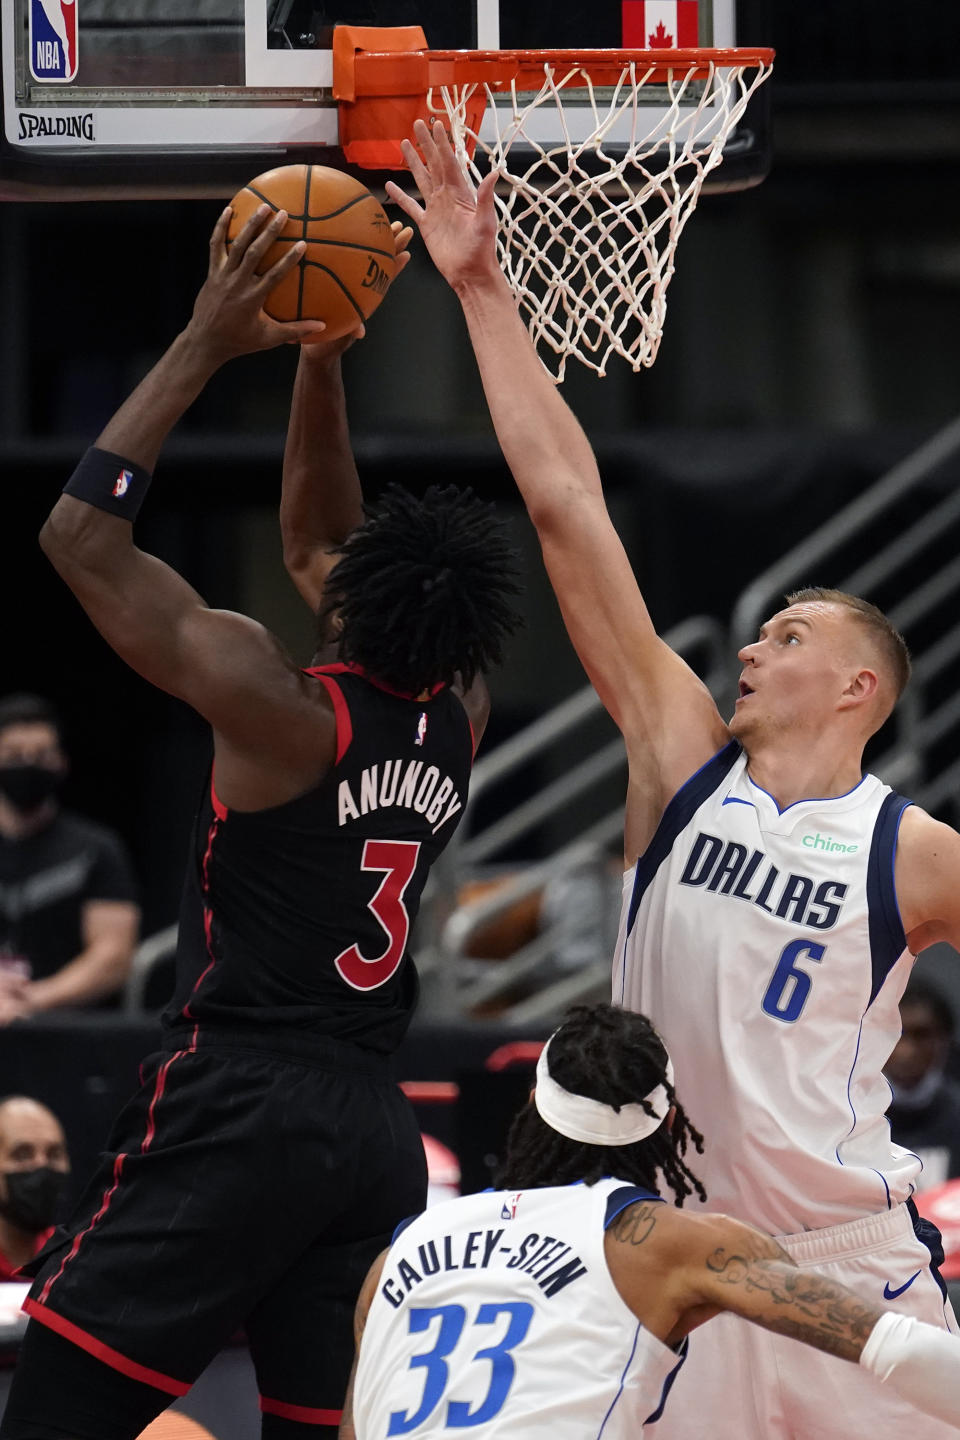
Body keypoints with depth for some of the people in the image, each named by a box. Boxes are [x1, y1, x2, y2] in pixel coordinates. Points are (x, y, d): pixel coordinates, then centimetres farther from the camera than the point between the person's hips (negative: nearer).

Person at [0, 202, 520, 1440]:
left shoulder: (278, 708, -11)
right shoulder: (457, 726, 8)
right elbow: (318, 548, 24)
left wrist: (204, 347, -3)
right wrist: (316, 360, 21)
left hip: (238, 1108, -7)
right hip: (374, 1127, 7)